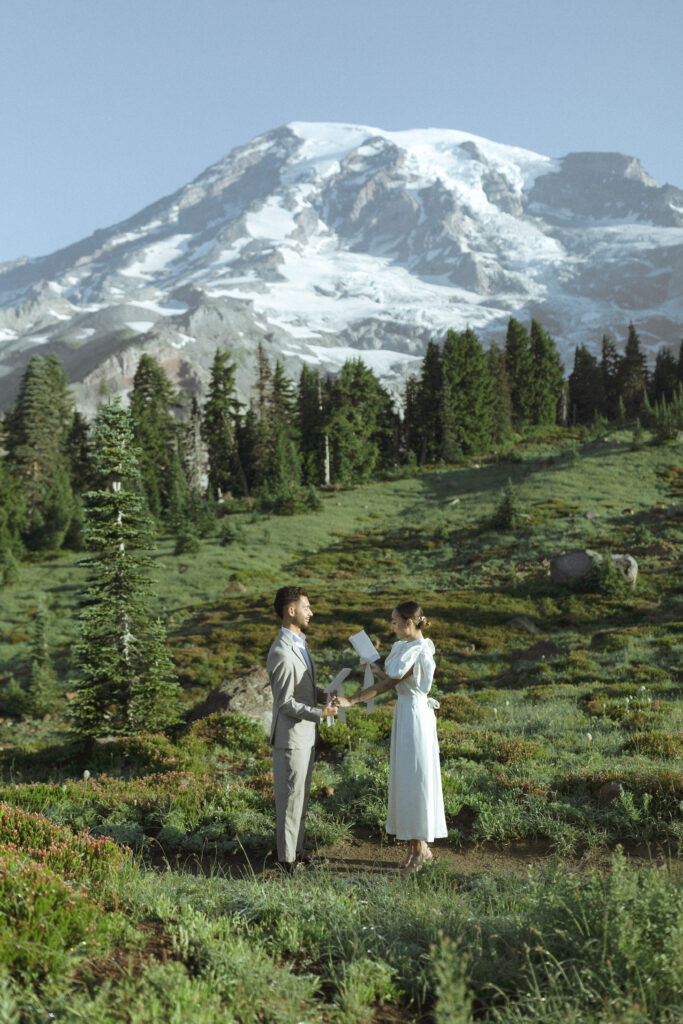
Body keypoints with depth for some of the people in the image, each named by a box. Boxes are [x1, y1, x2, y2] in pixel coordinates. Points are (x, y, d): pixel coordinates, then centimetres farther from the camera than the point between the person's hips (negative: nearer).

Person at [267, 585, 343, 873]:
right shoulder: (282, 653, -24)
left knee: (301, 795, 18)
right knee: (290, 798, 1)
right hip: (290, 737, -10)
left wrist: (324, 696, 2)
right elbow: (285, 703, -22)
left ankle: (296, 848, 30)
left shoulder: (299, 642, 8)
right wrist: (320, 713, -23)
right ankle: (287, 858, 13)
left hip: (305, 734, 10)